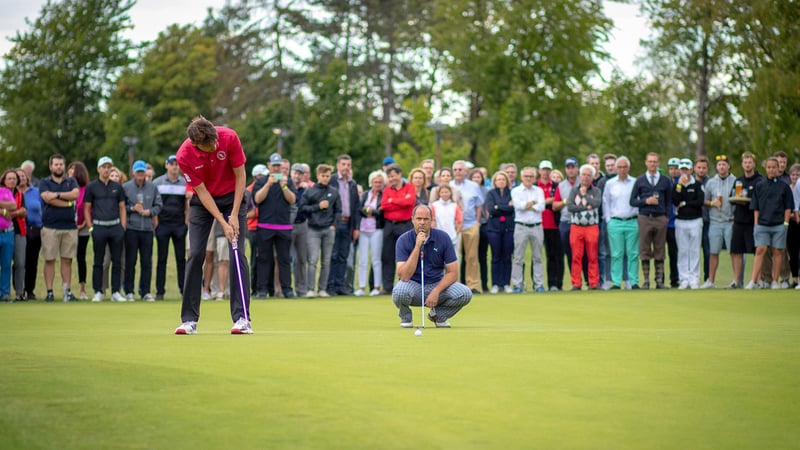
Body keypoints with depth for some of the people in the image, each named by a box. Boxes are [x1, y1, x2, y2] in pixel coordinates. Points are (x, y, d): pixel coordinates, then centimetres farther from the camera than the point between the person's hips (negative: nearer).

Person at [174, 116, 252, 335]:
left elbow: (240, 176, -13)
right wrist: (223, 223, -21)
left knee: (237, 254, -10)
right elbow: (202, 191, -17)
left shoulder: (229, 137, -24)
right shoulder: (184, 156, -24)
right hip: (203, 200, 0)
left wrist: (234, 215, -16)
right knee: (195, 255, -6)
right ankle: (189, 319, 0)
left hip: (232, 196, 0)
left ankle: (242, 318, -11)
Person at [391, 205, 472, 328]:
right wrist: (417, 247, -30)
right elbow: (404, 276, -24)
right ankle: (405, 317, 0)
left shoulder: (443, 238, -8)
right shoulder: (404, 240, -13)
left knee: (465, 294, -24)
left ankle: (438, 315, 7)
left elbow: (452, 273, -8)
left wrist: (436, 291, -24)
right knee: (399, 292, -37)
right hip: (413, 285, -2)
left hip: (437, 284, 2)